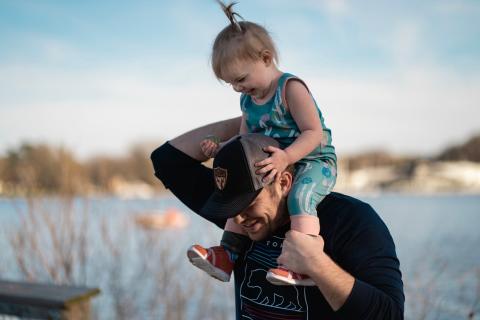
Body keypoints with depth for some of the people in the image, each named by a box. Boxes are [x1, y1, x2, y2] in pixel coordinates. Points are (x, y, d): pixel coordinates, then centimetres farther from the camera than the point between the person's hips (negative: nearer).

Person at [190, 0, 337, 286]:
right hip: (278, 168, 9)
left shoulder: (291, 87, -15)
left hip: (316, 162, -9)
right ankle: (229, 255, 11)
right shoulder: (248, 102, 10)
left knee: (300, 196, -35)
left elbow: (314, 132, -21)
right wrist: (220, 148, -2)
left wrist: (286, 157, -35)